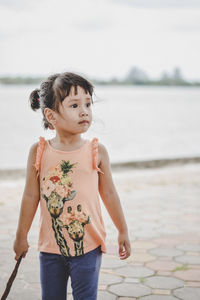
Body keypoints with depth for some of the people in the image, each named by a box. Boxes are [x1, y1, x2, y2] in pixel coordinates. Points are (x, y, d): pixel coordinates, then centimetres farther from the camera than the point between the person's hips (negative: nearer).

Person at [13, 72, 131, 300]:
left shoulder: (97, 151, -7)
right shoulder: (39, 151, -6)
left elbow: (109, 193, 3)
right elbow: (31, 196, 2)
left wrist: (123, 231, 9)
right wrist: (21, 235, 9)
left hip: (88, 244, -1)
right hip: (50, 246, 2)